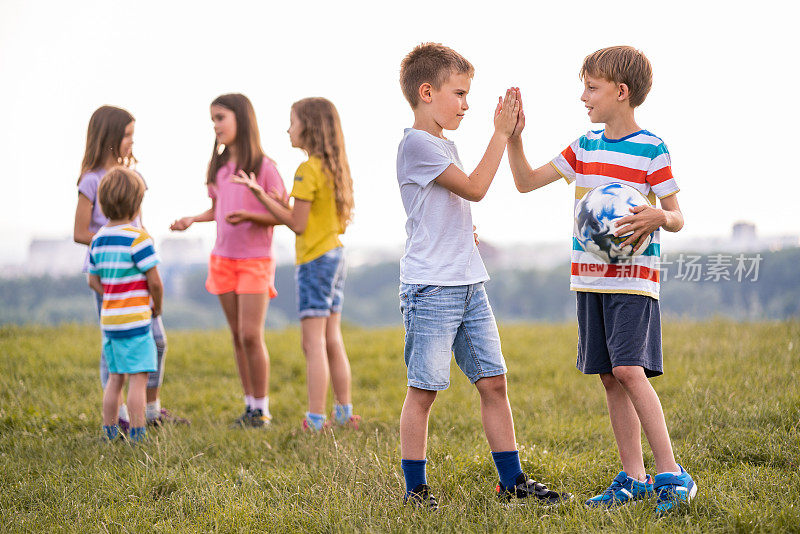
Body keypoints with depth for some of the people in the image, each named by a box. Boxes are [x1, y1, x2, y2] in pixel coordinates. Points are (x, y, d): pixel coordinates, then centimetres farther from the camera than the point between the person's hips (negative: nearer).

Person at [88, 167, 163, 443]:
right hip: (134, 320, -7)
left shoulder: (98, 238, 8)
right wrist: (157, 306, 3)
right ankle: (137, 435, -4)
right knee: (138, 377, -3)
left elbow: (93, 281, 12)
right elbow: (154, 281, -14)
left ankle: (110, 434, 17)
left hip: (109, 317, 7)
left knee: (115, 377, 14)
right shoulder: (137, 238, -14)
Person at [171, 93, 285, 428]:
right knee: (238, 336, 8)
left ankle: (261, 409, 1)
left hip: (255, 260, -6)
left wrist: (248, 216, -23)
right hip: (223, 259, 6)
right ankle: (249, 405, 15)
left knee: (251, 335, -10)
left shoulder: (263, 167, -10)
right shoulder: (218, 167, 7)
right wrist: (192, 220, 2)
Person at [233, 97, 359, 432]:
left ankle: (315, 420, -11)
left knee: (314, 343, -9)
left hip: (315, 260, -9)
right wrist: (284, 205, 16)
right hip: (335, 255, 9)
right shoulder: (335, 168, 11)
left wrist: (260, 194, -12)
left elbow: (298, 225, -14)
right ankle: (344, 414, 18)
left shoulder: (308, 170, -14)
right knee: (332, 341, 14)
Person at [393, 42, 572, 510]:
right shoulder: (417, 144, -11)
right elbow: (474, 188, -15)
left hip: (468, 285, 9)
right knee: (424, 391, -2)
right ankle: (416, 489, 7)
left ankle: (513, 482, 12)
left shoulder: (445, 146, 18)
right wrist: (501, 133, -9)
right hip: (430, 288, -9)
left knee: (493, 381, 7)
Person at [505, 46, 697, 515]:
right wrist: (513, 138, 1)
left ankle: (671, 473, -13)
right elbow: (527, 181, 14)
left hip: (634, 278, -6)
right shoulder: (585, 147, 11)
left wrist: (658, 217, -26)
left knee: (629, 369, -18)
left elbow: (677, 218, -4)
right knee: (609, 377, 6)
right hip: (590, 278, 6)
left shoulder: (652, 150, -6)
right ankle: (634, 477, 12)